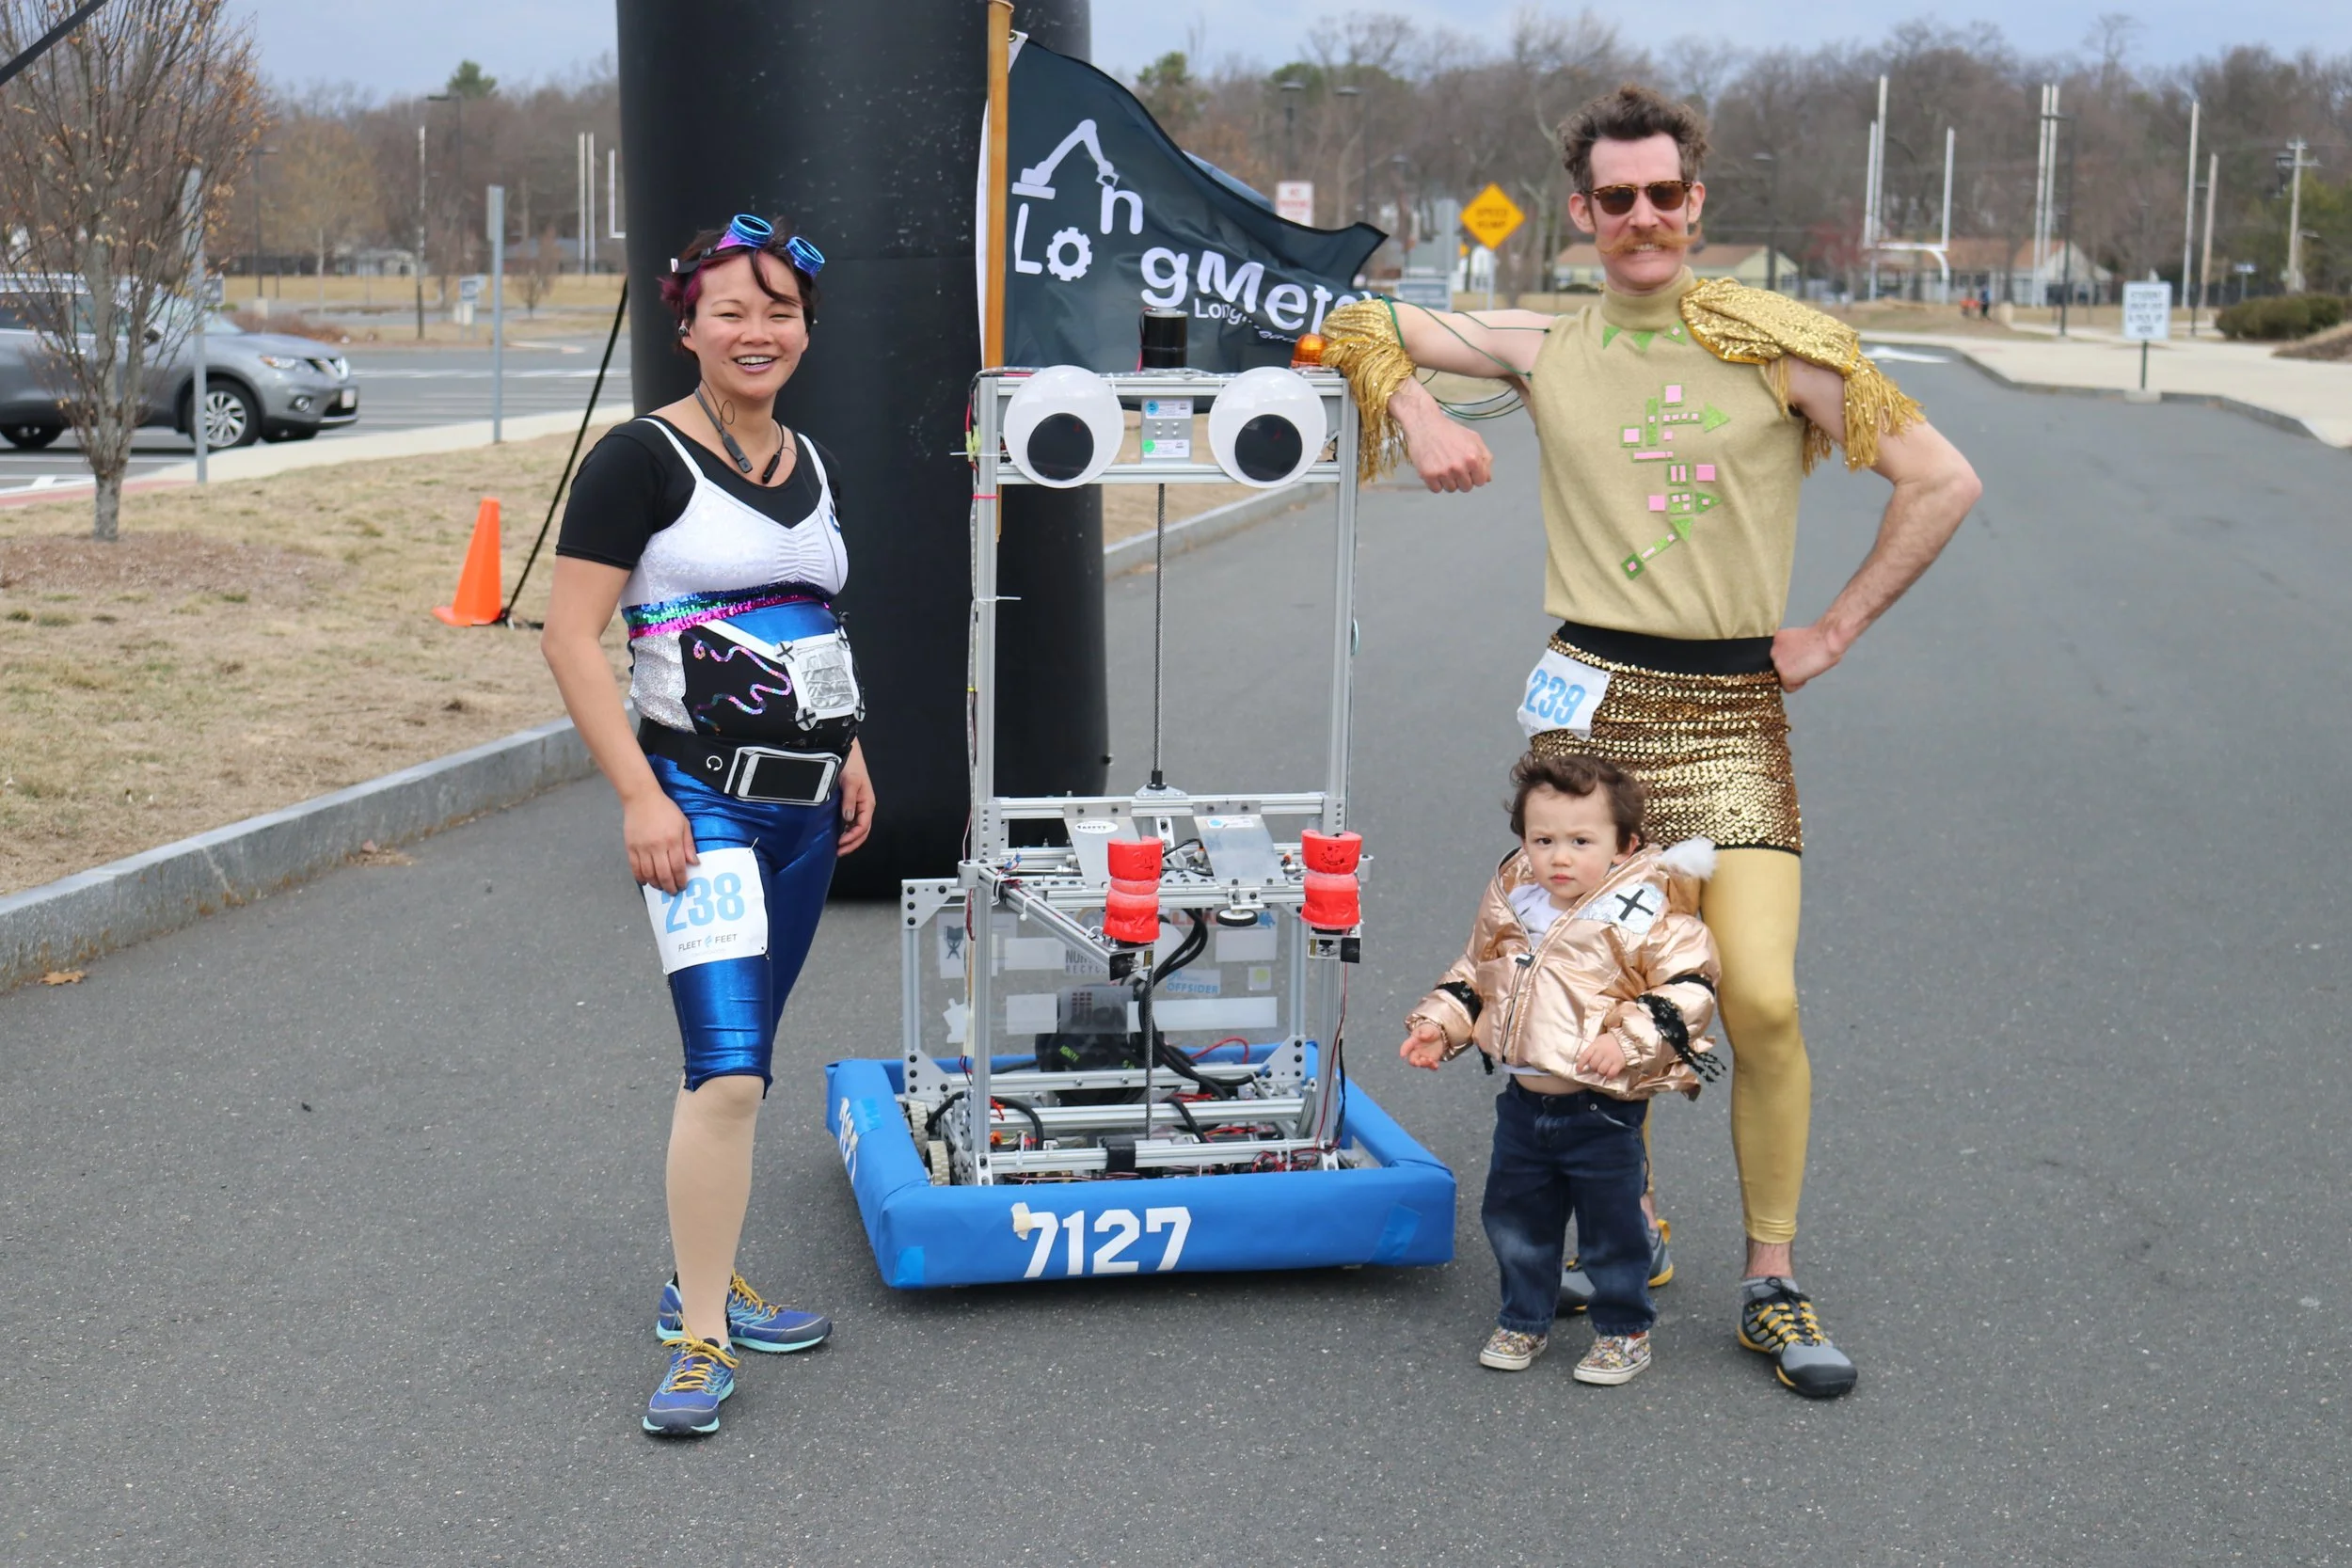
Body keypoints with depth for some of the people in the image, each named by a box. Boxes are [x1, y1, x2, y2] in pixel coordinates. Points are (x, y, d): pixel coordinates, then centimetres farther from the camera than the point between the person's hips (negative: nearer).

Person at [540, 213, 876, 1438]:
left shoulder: (809, 463, 14)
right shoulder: (644, 457, -8)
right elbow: (571, 636, -12)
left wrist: (848, 750, 18)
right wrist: (639, 796, -18)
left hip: (805, 806, 7)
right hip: (700, 802, -7)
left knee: (738, 1059, 14)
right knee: (727, 1070, -15)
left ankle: (700, 1280, 28)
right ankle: (700, 1340, -4)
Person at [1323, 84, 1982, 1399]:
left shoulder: (1778, 345, 0)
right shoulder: (1545, 350, 7)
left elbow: (1944, 482, 2)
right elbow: (1368, 324, 16)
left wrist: (1837, 630, 0)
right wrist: (1420, 416, -4)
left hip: (1733, 712, -2)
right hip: (1592, 699, 2)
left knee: (1765, 1004, -11)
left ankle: (1773, 1287, 6)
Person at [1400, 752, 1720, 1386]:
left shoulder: (1646, 913, -15)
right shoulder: (1509, 903, 3)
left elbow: (1690, 988, -16)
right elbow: (1474, 974, 17)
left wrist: (1629, 1039, -26)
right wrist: (1440, 1023, 4)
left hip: (1603, 1112, -5)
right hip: (1524, 1100, 5)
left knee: (1611, 1228, 7)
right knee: (1514, 1219, 16)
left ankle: (1624, 1332, 27)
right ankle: (1523, 1322, 35)